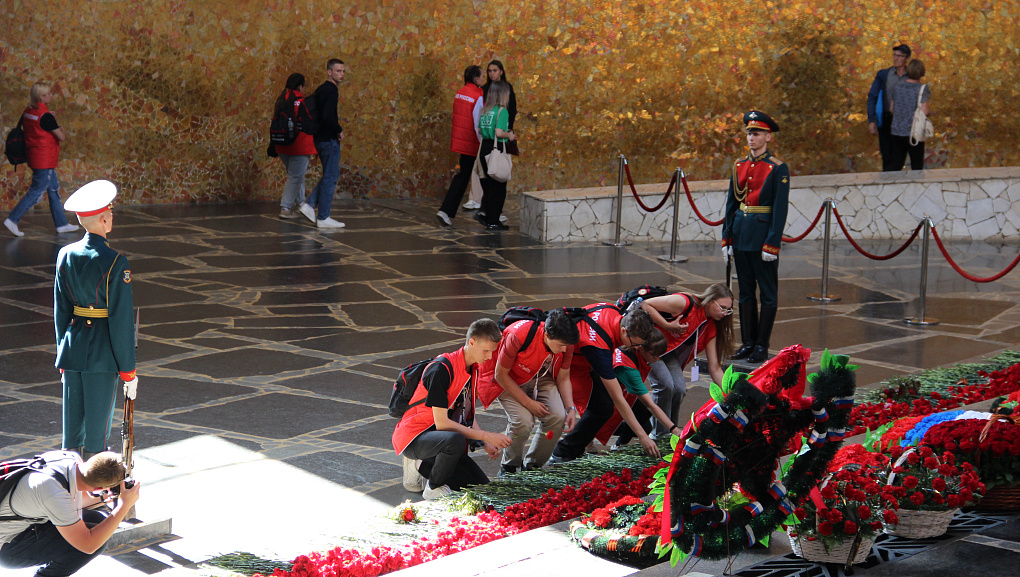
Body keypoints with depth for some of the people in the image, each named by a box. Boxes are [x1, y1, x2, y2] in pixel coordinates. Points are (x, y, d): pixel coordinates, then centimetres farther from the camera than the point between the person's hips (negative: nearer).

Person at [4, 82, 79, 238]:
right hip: (45, 159, -9)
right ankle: (13, 220, -3)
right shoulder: (46, 116, -20)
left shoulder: (27, 112, 4)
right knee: (36, 192, -3)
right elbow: (61, 137, -16)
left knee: (54, 189, 16)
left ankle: (61, 224, 22)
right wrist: (64, 132, 8)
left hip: (33, 155, 9)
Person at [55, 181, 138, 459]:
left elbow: (60, 310, 8)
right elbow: (121, 319, -13)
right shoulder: (115, 263, -15)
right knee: (96, 435, 2)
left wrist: (64, 355, 18)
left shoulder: (66, 255, 3)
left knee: (72, 428, 12)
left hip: (72, 350, 6)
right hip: (103, 352, -6)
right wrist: (128, 370, -7)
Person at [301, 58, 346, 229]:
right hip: (329, 139, -10)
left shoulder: (320, 90, 14)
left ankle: (310, 205, 12)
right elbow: (328, 116, -29)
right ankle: (323, 218, 1)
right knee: (331, 177, -3)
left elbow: (314, 113, 20)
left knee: (331, 175, 19)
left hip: (320, 138, 10)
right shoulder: (331, 91, -16)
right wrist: (339, 130, -14)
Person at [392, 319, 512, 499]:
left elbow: (467, 416, 15)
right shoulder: (442, 368, -21)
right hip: (413, 437, -9)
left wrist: (486, 444, -2)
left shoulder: (473, 369, 7)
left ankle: (423, 467, 12)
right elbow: (441, 422, -24)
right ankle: (434, 487, -13)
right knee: (455, 440, -39)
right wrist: (486, 436, -23)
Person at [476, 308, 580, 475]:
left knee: (558, 417, -21)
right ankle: (509, 467, -1)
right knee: (523, 421, -29)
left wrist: (571, 408, -17)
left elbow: (563, 378, -3)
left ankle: (532, 466, 1)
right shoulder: (518, 337, -36)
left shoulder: (566, 344, -20)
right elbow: (501, 375, -23)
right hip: (509, 380, -4)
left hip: (541, 378, 4)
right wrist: (528, 403, -23)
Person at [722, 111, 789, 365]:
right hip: (741, 233, 6)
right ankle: (748, 342, 18)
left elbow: (780, 209, -11)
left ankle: (762, 346, 8)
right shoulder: (739, 166, 9)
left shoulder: (778, 169, -8)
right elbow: (731, 203, 12)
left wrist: (772, 244, -15)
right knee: (745, 291, 11)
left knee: (768, 293, 3)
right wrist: (727, 239, 8)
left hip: (763, 232, -6)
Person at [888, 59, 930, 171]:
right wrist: (929, 112, 7)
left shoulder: (898, 87, 5)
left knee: (896, 166, 8)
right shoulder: (923, 89, -8)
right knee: (917, 167, 6)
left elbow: (891, 108, 13)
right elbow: (924, 112, -15)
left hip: (897, 132, 4)